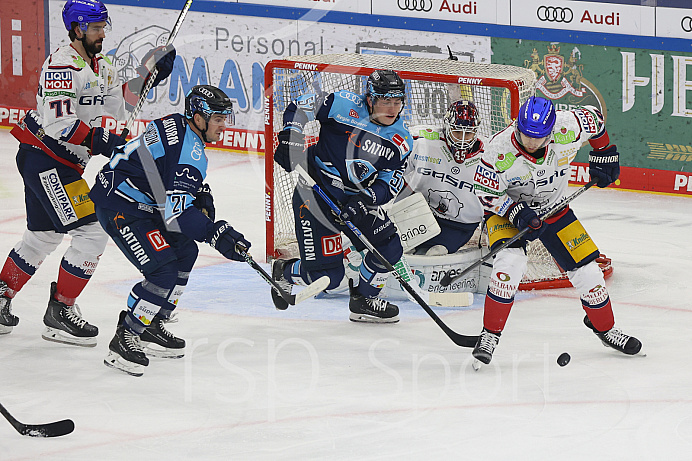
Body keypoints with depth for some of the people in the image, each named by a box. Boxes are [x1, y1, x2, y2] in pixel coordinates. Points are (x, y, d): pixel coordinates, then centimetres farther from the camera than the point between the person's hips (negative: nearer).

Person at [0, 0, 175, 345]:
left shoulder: (101, 66, 12)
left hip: (64, 162, 10)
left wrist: (148, 77, 5)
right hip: (44, 159, -10)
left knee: (44, 236, 20)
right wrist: (99, 140, -30)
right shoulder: (62, 65, -20)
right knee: (92, 230, -12)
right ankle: (60, 310, -5)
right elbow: (58, 122, -28)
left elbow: (118, 106, 16)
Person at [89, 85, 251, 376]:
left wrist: (201, 194, 12)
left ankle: (150, 329, 23)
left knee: (185, 252, 18)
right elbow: (174, 212, -27)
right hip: (119, 207, -11)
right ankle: (124, 339, -7)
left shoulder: (176, 125, 8)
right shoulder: (190, 152, -22)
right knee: (164, 271, -17)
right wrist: (217, 234, -24)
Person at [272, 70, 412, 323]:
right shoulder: (345, 106, -18)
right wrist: (291, 138, -23)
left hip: (358, 199, 6)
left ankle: (363, 301, 23)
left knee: (389, 249, -2)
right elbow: (300, 107, -9)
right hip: (316, 194, -6)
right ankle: (283, 272, 25)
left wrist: (367, 198, -21)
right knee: (327, 275, -9)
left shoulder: (400, 138, -3)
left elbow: (391, 183, -3)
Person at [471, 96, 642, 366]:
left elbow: (595, 119, -4)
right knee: (510, 262, -29)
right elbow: (486, 192, -19)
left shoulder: (568, 129, -26)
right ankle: (489, 336, -16)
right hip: (507, 208, -3)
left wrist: (604, 155, 3)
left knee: (586, 269, 2)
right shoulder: (500, 149, -31)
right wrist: (517, 212, -30)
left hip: (554, 209, 3)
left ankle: (605, 328, 30)